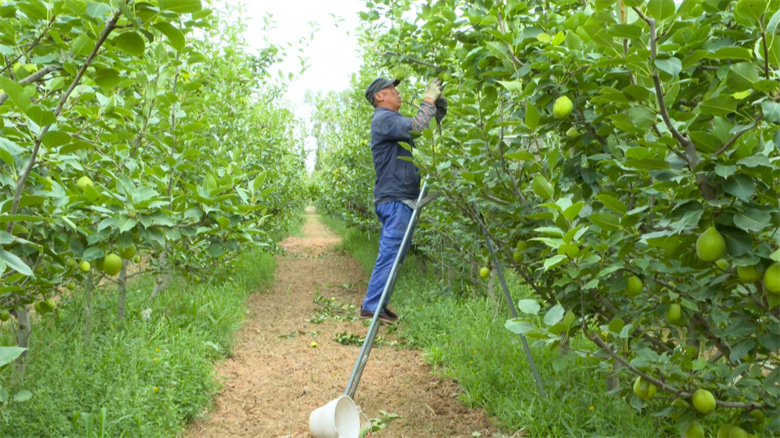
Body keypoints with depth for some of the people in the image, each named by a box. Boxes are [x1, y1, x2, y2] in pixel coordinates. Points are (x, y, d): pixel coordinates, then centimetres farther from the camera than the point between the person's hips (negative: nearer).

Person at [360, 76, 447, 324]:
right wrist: (429, 99, -12)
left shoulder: (393, 120, 22)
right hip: (395, 199, -10)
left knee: (392, 254, 12)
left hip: (401, 199, 10)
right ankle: (372, 306, -8)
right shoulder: (382, 118, -9)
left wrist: (439, 107, 10)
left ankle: (375, 303, 17)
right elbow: (416, 127, -24)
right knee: (390, 254, -11)